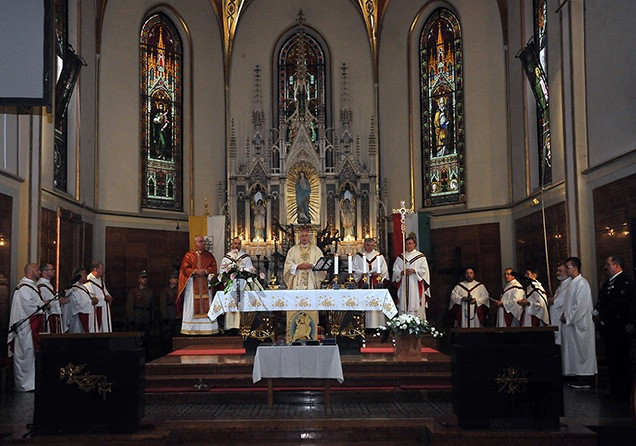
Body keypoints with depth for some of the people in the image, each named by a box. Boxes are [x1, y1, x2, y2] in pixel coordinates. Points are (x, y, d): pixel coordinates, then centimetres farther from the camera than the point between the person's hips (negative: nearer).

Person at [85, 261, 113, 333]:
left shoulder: (100, 280, 17)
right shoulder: (89, 281, -13)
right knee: (96, 329, -7)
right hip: (96, 310, -9)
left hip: (105, 310, 9)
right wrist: (104, 298, -16)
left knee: (106, 329, 8)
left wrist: (108, 297, 1)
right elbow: (90, 297, -22)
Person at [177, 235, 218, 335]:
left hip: (205, 284, 2)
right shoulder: (188, 255, 6)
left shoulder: (209, 255, 12)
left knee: (206, 304, -2)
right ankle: (192, 328, -1)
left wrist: (205, 271, -13)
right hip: (192, 284, -2)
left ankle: (207, 328, -1)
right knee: (192, 305, -3)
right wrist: (195, 271, -16)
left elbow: (213, 267, 3)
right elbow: (185, 269, -2)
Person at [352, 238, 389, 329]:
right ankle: (364, 325, -7)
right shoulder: (358, 256, 10)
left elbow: (384, 269, 8)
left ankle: (377, 324, -2)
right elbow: (354, 269, 3)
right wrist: (362, 273, -14)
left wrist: (378, 273, -10)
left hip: (376, 284, 1)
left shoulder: (379, 256, 13)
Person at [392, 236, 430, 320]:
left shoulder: (420, 256, 5)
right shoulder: (400, 257, 14)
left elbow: (424, 270, -2)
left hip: (416, 286, -3)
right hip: (403, 286, 3)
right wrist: (401, 272, -13)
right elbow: (395, 270, 7)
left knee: (415, 305, -7)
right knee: (403, 305, 1)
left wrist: (414, 271, -15)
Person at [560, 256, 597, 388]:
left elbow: (580, 305, -21)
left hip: (579, 325, -10)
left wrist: (567, 318, -14)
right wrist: (565, 315, 7)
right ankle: (580, 379, 16)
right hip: (572, 323, 10)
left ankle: (584, 382, 3)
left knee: (581, 351, -3)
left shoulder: (581, 283, -15)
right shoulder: (574, 283, 15)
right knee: (575, 352, 11)